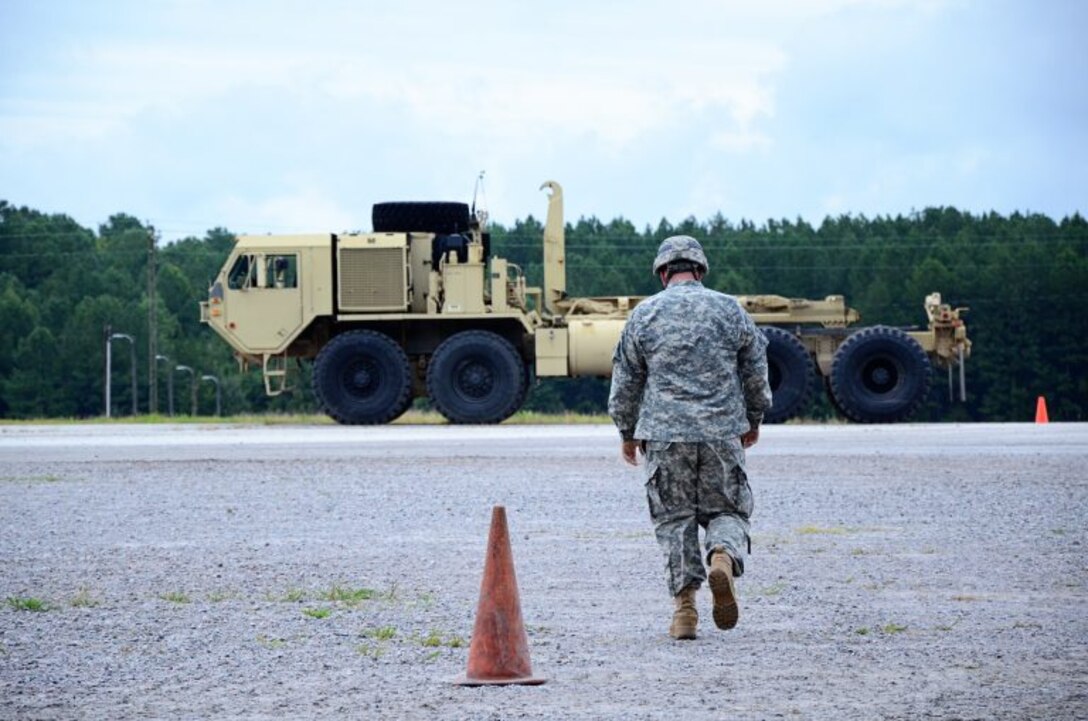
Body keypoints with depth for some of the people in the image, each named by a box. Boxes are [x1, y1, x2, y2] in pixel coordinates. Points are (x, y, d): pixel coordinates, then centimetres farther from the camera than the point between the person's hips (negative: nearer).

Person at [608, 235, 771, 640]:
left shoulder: (644, 315, 4)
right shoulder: (730, 310, 5)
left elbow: (625, 382, 8)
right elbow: (757, 373, 12)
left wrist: (627, 432, 21)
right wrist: (753, 421, 27)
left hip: (665, 434, 0)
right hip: (723, 432, 0)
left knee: (674, 518, 6)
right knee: (726, 509, 10)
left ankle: (684, 606, 0)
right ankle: (724, 557, -22)